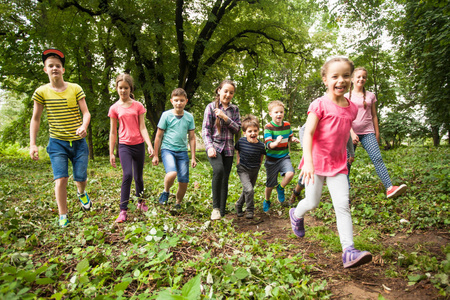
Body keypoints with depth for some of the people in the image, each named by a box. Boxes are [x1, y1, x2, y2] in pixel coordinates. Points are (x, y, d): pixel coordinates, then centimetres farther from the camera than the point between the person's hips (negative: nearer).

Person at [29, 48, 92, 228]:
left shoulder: (75, 89, -2)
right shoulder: (41, 92, -2)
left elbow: (86, 113, -3)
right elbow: (35, 119, 3)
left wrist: (84, 126, -26)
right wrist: (32, 144, -2)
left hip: (78, 142, 1)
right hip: (57, 143, 0)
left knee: (80, 178, 3)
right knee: (60, 179, -10)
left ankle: (81, 193, 41)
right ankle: (63, 216, 6)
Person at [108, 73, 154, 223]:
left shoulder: (138, 106, 3)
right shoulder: (114, 108, 3)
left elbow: (142, 128, 0)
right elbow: (113, 132, 6)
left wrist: (150, 145, -12)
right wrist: (111, 153, 5)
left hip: (139, 145, 1)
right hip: (124, 146, -1)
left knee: (138, 177, 11)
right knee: (127, 175, -18)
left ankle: (141, 202, 35)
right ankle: (123, 211, -11)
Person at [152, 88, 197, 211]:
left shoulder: (189, 117, 7)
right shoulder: (166, 115, -1)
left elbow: (192, 138, 11)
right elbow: (158, 136, 5)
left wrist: (193, 157, 9)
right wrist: (155, 155, 5)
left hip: (182, 151, 3)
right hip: (167, 149, -3)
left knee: (184, 182, 0)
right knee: (172, 173, -28)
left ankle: (178, 204, 26)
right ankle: (166, 192, 4)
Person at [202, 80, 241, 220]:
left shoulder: (234, 109, 12)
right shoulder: (211, 107, 3)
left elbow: (237, 129, 3)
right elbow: (205, 130, -1)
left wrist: (225, 117, -10)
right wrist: (210, 146, -14)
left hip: (228, 148, 3)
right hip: (214, 145, -3)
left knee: (225, 180, 2)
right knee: (218, 170, -28)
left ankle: (222, 211, 14)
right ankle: (215, 207, -15)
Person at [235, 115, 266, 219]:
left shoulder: (261, 145, -13)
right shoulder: (241, 141, -14)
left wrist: (258, 165, 6)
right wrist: (238, 162, 1)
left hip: (254, 171, 3)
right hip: (243, 170, -2)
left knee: (247, 191, 16)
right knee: (249, 190, -19)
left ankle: (238, 205, 41)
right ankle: (250, 210, 1)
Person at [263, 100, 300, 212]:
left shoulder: (287, 125, 0)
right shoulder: (268, 127, -14)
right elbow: (268, 145, -23)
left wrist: (293, 139, -4)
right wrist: (276, 143, -44)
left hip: (284, 157, 3)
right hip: (272, 159, -3)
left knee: (290, 173, -26)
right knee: (270, 184, 9)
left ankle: (280, 188, 6)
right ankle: (266, 201, 38)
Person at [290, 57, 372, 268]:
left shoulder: (351, 108, 7)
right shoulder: (320, 104, -11)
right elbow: (308, 133, -18)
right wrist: (308, 161, -28)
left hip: (338, 164, 4)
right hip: (316, 161, -4)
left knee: (343, 205, -4)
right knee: (312, 203, 6)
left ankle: (348, 251, -2)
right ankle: (296, 215, 40)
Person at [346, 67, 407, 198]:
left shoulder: (371, 96, 13)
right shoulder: (347, 96, 6)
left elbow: (374, 116, 16)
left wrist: (377, 133, 12)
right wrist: (351, 133, -13)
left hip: (368, 133, 1)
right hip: (351, 132, -1)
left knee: (377, 158, -14)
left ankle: (389, 188, -23)